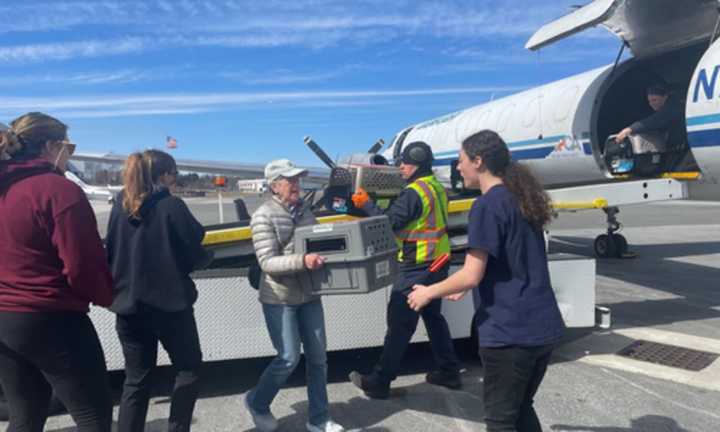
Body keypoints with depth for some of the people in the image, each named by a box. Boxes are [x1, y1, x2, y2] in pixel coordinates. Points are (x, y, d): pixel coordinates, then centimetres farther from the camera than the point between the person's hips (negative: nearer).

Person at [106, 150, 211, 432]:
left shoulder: (120, 206, 3)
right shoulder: (171, 206, -12)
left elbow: (110, 252, 10)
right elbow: (194, 255, -8)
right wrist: (207, 257, 13)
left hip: (128, 303, 5)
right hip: (169, 302, -5)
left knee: (136, 379, 14)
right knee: (189, 368, 14)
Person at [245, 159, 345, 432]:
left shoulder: (303, 209, 8)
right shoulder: (264, 216, -12)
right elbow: (267, 262, -19)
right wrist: (302, 261, -31)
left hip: (309, 295, 6)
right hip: (279, 299, -6)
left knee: (318, 357, 9)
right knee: (289, 358, -2)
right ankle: (256, 402, 26)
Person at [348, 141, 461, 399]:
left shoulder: (414, 192, -19)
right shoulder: (437, 188, 12)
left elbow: (388, 221, -21)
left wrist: (365, 204, -8)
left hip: (418, 268, -10)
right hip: (437, 264, 10)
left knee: (400, 322, -4)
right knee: (433, 317, 19)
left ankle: (379, 382, 4)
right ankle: (448, 372, 27)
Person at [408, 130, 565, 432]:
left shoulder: (487, 205, -16)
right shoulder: (522, 199, 11)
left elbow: (472, 275, -19)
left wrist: (429, 293, -3)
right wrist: (465, 288, 27)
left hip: (509, 331, -8)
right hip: (543, 327, 9)